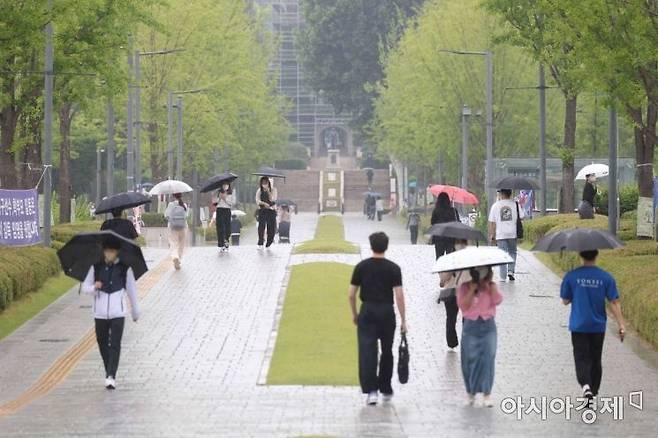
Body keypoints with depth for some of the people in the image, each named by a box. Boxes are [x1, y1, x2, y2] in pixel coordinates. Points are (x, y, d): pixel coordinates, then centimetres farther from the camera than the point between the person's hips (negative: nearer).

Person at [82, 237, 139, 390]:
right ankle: (109, 372, 28)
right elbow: (85, 287, 7)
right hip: (100, 313, 2)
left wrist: (135, 312, 16)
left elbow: (132, 290, 9)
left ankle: (111, 377, -17)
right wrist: (94, 287, -17)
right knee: (103, 343, 11)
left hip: (117, 313, -2)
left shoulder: (125, 269, 1)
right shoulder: (95, 267, 4)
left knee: (115, 345, -11)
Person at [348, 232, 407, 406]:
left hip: (367, 312, -1)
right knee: (387, 352, 16)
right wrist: (403, 320, -4)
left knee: (367, 352, -5)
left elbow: (351, 294, 1)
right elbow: (399, 296, -9)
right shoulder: (393, 268, -4)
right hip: (387, 313, 1)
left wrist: (354, 314, 16)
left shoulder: (362, 266, -1)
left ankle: (371, 390, -18)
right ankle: (385, 390, 25)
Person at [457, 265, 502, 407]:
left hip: (488, 326, 1)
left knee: (488, 359, -6)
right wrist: (472, 290, -18)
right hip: (471, 326, -1)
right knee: (471, 359, 3)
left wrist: (489, 286, -14)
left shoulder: (491, 286, 6)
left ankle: (487, 394, -5)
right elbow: (463, 305, -13)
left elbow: (498, 300, -10)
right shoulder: (465, 287, 0)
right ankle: (471, 392, 17)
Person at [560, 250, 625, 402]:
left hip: (578, 326, -2)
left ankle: (585, 385, -27)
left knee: (582, 359, -1)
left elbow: (565, 301, 0)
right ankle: (593, 392, 23)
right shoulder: (606, 278, -6)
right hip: (598, 327, 2)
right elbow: (614, 303, -8)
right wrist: (621, 325, -7)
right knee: (595, 360, 15)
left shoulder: (571, 277, -8)